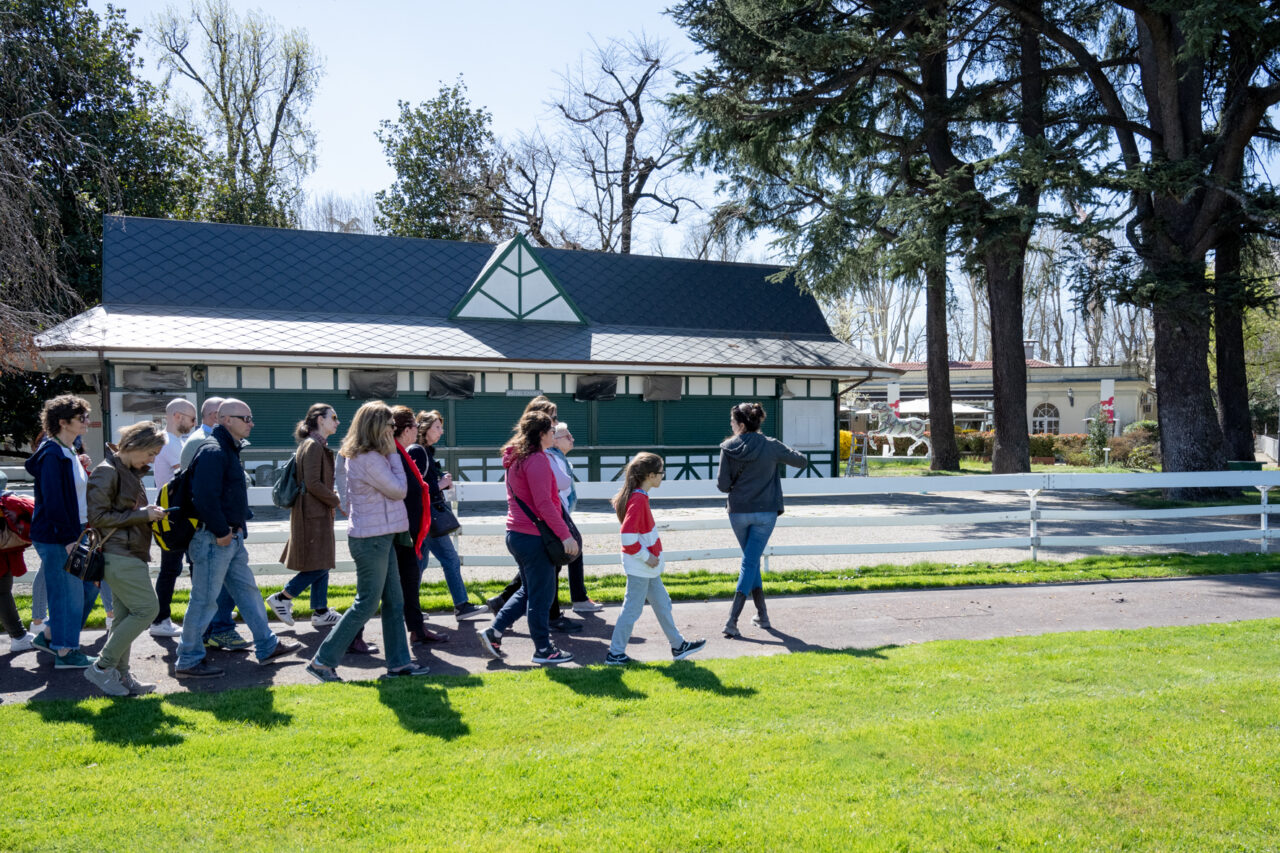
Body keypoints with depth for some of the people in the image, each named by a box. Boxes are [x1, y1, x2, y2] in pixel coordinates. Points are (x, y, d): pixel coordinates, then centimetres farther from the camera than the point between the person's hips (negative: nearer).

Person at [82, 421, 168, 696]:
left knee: (126, 616, 10)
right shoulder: (107, 471, -12)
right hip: (120, 555, -9)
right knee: (147, 609, -11)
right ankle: (101, 668, -3)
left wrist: (149, 513, 6)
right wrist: (142, 515, -14)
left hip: (132, 555, 9)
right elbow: (97, 516, -16)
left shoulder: (131, 472, 16)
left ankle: (120, 674, 16)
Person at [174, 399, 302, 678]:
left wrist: (241, 522, 14)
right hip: (213, 539, -11)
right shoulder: (213, 451, -18)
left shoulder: (229, 450, 16)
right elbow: (205, 498, -26)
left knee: (247, 590, 15)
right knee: (205, 600, -2)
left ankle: (267, 646, 24)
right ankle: (188, 661, 8)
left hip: (232, 537, 11)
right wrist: (221, 532, -21)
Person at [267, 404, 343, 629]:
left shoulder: (319, 446, 16)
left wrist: (334, 498, 12)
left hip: (319, 512, 10)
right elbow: (313, 484, -20)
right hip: (313, 513, -10)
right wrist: (338, 501, -12)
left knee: (322, 564, 11)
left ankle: (321, 612, 15)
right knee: (319, 565, -7)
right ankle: (281, 599, 3)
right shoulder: (313, 446, -14)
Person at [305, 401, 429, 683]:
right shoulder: (370, 459, -21)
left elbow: (349, 499, 17)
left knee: (394, 602, 13)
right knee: (366, 604, -1)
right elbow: (399, 490, -14)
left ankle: (399, 662, 19)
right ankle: (323, 661, 8)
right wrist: (393, 454, -10)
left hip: (378, 538, 10)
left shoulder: (356, 456, 11)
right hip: (372, 540, -10)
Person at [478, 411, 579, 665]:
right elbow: (543, 504, -22)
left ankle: (493, 632, 18)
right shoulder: (537, 460, -17)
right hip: (534, 536, -10)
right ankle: (543, 649, 12)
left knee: (529, 590, 20)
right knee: (541, 595, 2)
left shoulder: (515, 458, 13)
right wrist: (565, 535, -21)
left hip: (516, 534, 10)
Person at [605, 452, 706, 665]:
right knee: (632, 609, 0)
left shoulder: (639, 496, 8)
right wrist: (646, 556, -19)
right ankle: (615, 653, 10)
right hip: (639, 567, -10)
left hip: (647, 566, 10)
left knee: (662, 603, 17)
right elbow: (628, 537, -29)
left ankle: (678, 645, 27)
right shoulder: (638, 500, -22)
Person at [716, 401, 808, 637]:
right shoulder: (771, 447, -6)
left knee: (751, 561, 19)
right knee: (750, 562, 0)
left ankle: (762, 614, 24)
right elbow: (802, 461, 6)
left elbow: (722, 485, -7)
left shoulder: (729, 448, -8)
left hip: (738, 512, 1)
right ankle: (732, 620, -10)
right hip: (765, 513, -1)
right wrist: (784, 453, 24)